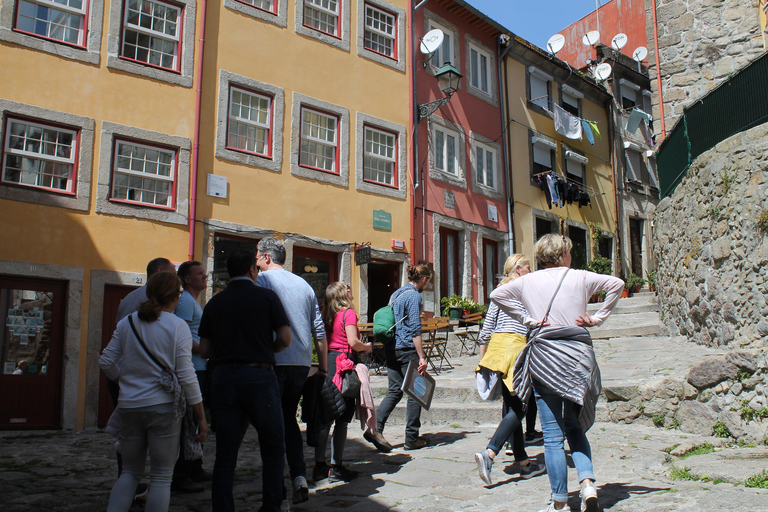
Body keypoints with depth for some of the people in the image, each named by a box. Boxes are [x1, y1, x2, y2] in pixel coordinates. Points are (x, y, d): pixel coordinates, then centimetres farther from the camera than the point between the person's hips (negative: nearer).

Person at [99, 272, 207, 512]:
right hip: (163, 407, -4)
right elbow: (186, 375, -10)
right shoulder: (177, 326, -7)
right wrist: (201, 417, -5)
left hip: (129, 407, 4)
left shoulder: (127, 323, 6)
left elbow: (106, 362, 7)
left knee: (130, 472, 19)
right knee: (161, 478, 6)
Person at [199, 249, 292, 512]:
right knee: (273, 448, 12)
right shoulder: (266, 297, -1)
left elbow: (204, 350, 6)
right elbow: (285, 339, -5)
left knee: (225, 454, 9)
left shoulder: (214, 303, 7)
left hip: (222, 376, 3)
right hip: (259, 375, -3)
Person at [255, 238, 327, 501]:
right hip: (302, 362, 6)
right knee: (289, 419, 17)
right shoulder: (303, 284, 15)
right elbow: (319, 330, 15)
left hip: (274, 361, -5)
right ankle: (299, 477, 7)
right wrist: (323, 367, 20)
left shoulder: (263, 279, -1)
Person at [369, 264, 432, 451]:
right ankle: (412, 438, 10)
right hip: (407, 349, -8)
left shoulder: (396, 294, 16)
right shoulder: (414, 295, -11)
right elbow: (415, 329, -17)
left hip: (391, 349, 8)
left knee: (394, 391, 11)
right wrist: (421, 357, -17)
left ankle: (375, 428, 0)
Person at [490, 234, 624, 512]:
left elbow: (496, 294, 7)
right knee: (575, 428, 17)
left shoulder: (528, 281, 7)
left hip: (545, 357, -1)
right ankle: (587, 482, -4)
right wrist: (598, 318, 3)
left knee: (553, 436, 3)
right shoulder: (579, 277, 5)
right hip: (579, 354, 1)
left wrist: (526, 319, 5)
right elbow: (616, 284, 2)